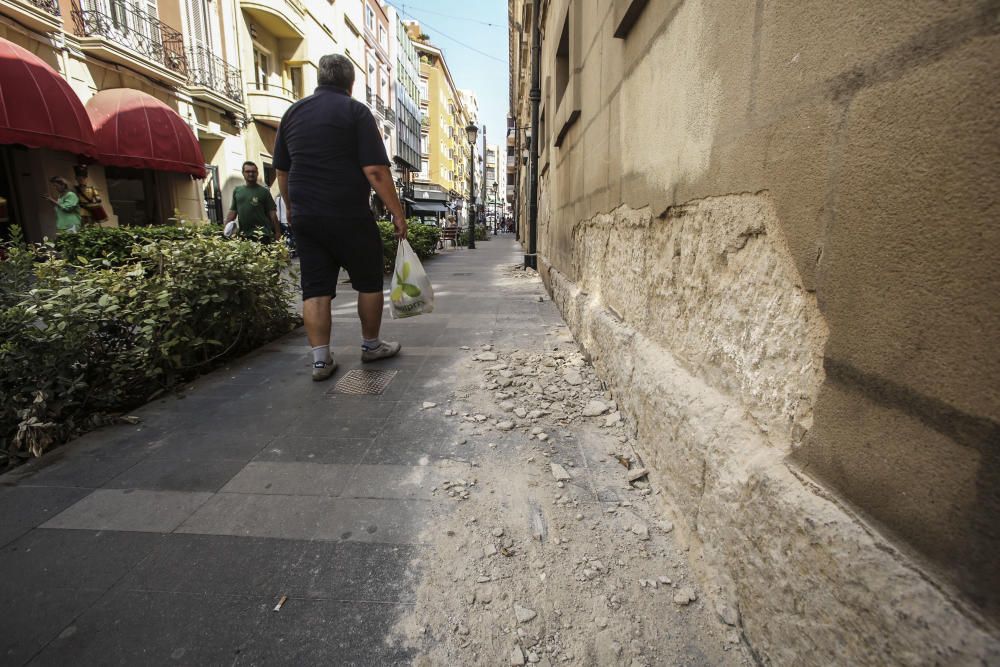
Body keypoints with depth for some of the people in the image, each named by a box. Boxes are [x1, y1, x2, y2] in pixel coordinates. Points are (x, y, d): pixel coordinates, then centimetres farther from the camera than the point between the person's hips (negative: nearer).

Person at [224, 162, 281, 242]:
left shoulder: (264, 191, 3)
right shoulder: (237, 190, 15)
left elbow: (272, 214, -2)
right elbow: (232, 212, 17)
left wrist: (277, 232, -9)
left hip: (262, 235, -4)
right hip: (243, 234, 4)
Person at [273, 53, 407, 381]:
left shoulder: (292, 112, 13)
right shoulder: (354, 111, -3)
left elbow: (282, 171, 17)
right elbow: (375, 170, -14)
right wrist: (398, 213, -9)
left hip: (305, 218, 5)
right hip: (349, 216, -5)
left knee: (315, 288, 6)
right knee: (369, 281, 11)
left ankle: (320, 359, 6)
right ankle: (371, 345, 22)